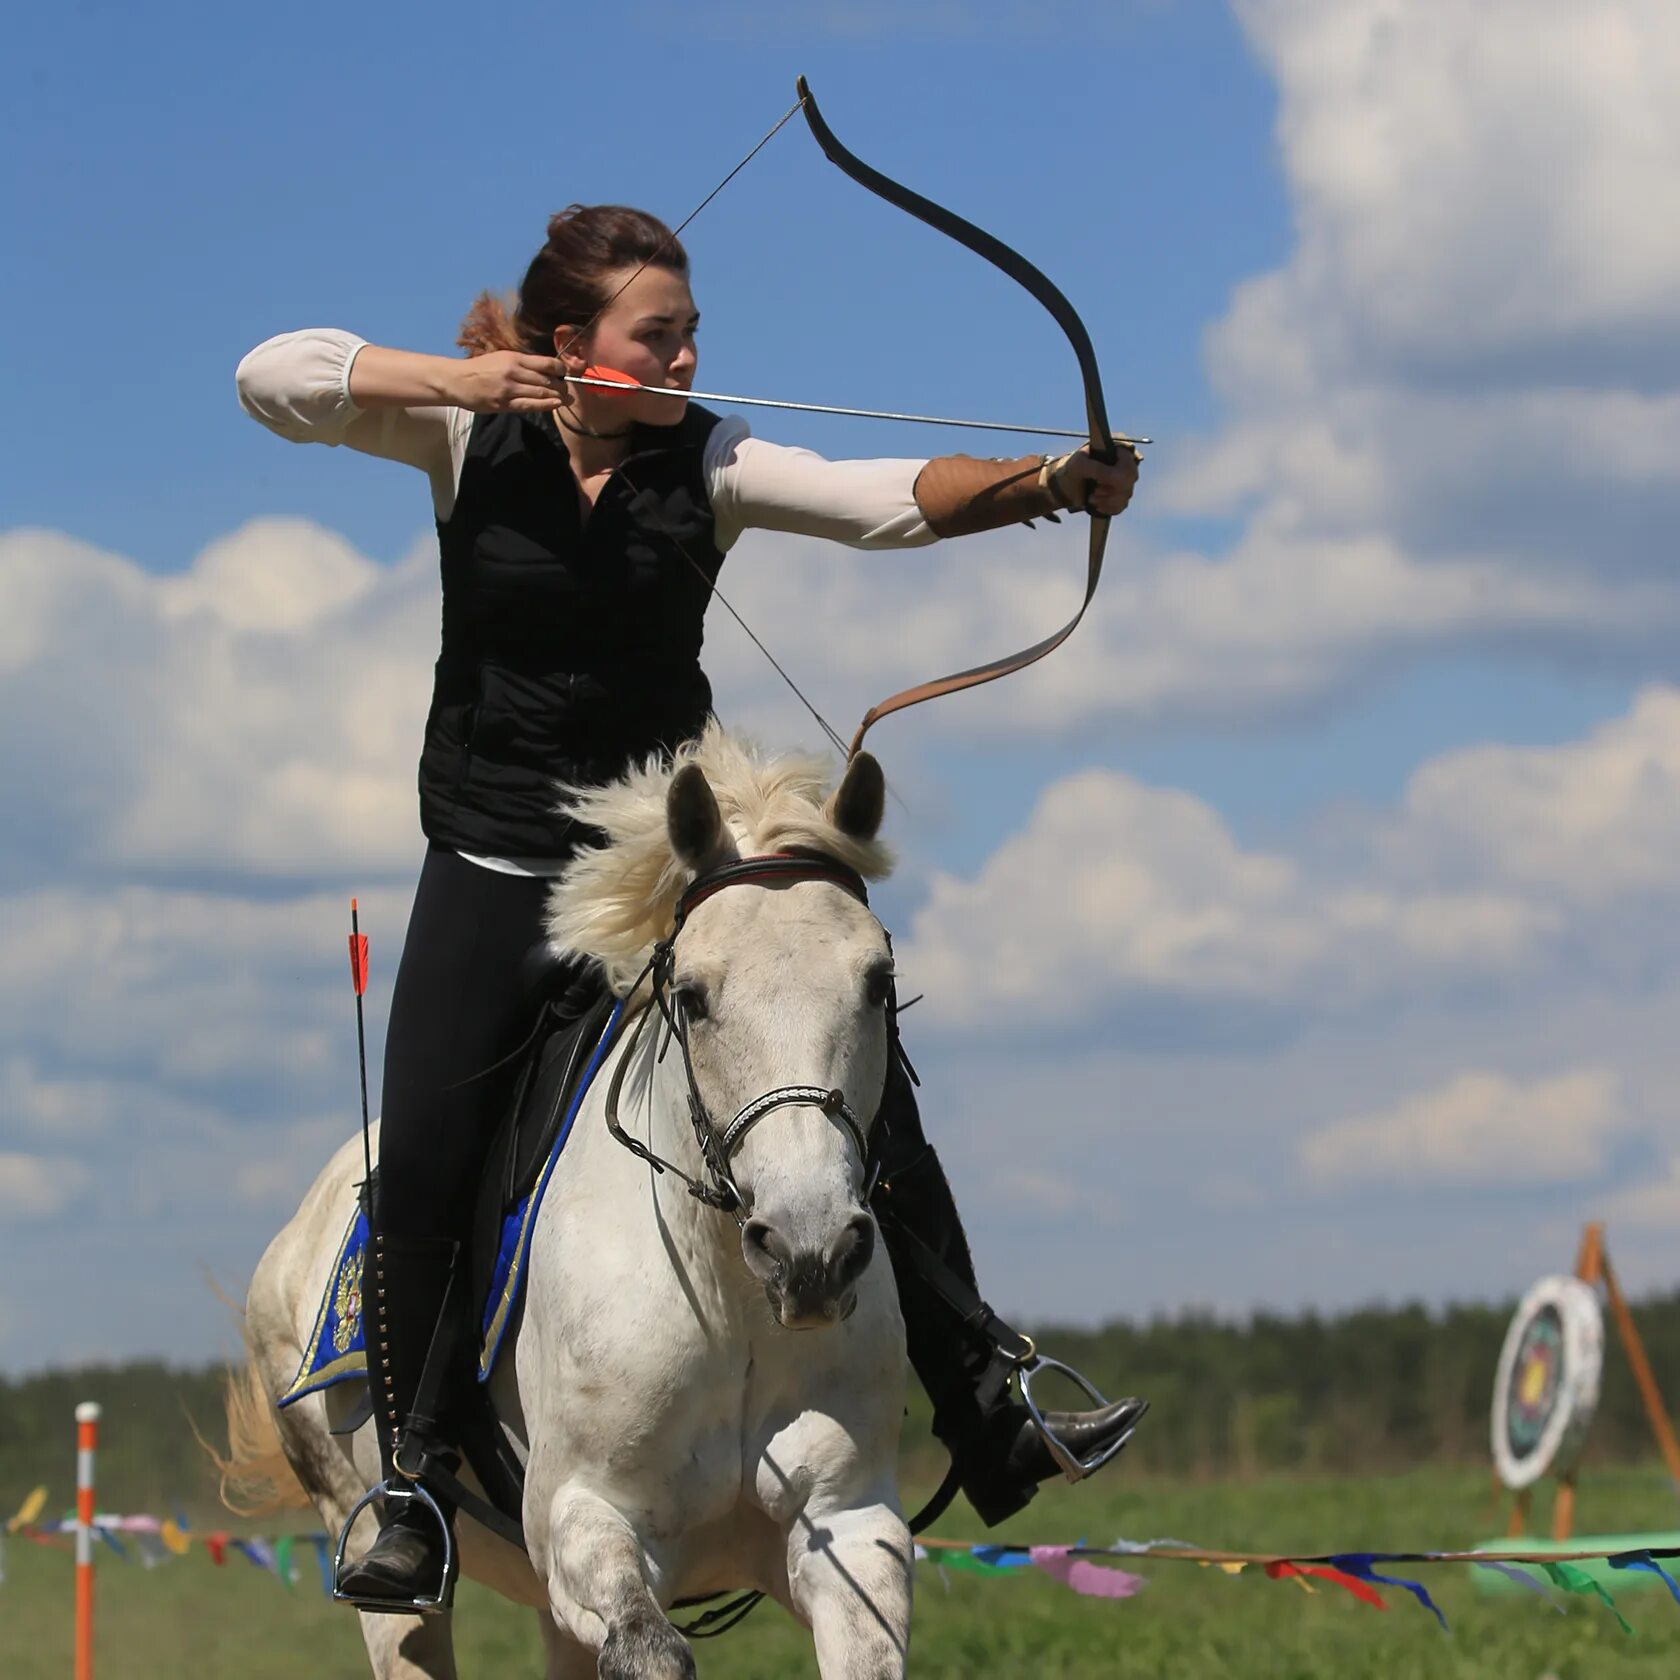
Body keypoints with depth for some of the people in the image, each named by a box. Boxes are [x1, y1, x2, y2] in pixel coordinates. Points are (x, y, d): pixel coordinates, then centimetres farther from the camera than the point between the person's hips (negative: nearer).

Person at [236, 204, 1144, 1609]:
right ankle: (413, 1491, 4)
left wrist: (1035, 484, -38)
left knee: (866, 1088, -6)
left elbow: (882, 499, -20)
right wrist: (457, 378, -25)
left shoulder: (710, 463, -6)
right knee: (423, 1161, -13)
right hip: (497, 870, -1)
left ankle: (989, 1426, 3)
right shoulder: (469, 438, -6)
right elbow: (273, 378, -12)